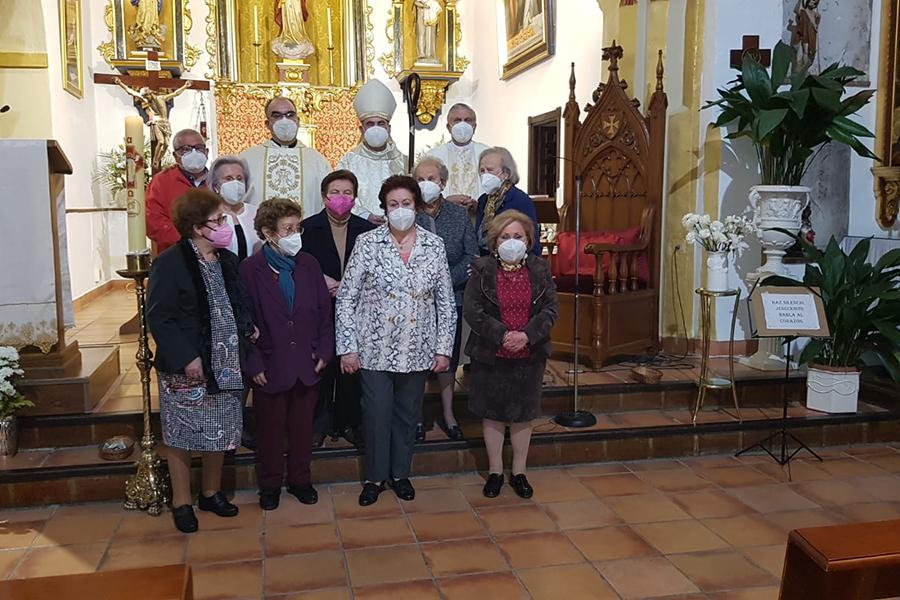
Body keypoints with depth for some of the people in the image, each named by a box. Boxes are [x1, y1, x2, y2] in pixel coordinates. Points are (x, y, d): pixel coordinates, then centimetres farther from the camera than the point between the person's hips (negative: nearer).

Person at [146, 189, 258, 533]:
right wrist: (186, 358, -21)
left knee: (218, 433, 14)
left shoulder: (228, 260, 8)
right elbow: (159, 317, -15)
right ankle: (181, 502, 23)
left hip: (224, 366, 6)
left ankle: (212, 493, 33)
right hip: (186, 369, -6)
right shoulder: (170, 263, -13)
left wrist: (247, 328, -1)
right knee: (181, 437, 7)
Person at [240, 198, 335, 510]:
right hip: (270, 368, -3)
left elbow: (325, 311, 5)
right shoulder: (249, 270, -10)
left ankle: (300, 479, 33)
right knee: (270, 429, 12)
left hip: (307, 366, 3)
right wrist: (254, 364, -11)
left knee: (303, 427, 15)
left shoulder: (309, 265, 2)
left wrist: (324, 352, -1)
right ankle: (270, 485, 30)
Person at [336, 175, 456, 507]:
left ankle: (400, 473, 34)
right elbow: (346, 297, -4)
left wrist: (443, 348, 2)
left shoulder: (434, 245, 0)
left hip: (417, 351, 2)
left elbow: (446, 302, 4)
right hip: (375, 349, -2)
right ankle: (375, 476, 27)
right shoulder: (367, 243, -6)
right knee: (377, 414, 6)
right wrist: (348, 347, -7)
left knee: (407, 414, 15)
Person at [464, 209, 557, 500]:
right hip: (490, 356, -1)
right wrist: (502, 335, -21)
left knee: (522, 415, 12)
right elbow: (471, 310, -11)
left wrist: (526, 335, -19)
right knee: (493, 414, 10)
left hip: (529, 356, 1)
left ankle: (519, 472, 28)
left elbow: (550, 310, -4)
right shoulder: (482, 270, -5)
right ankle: (495, 472, 26)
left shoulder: (539, 269, 1)